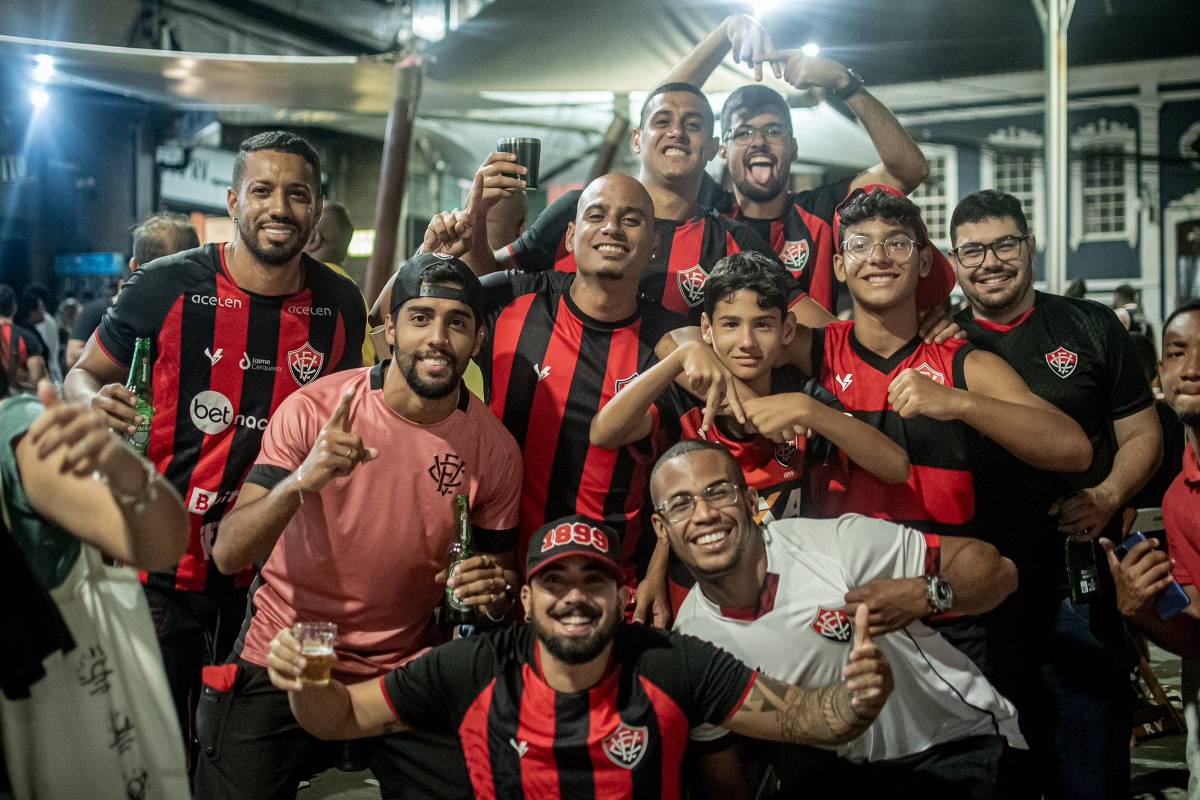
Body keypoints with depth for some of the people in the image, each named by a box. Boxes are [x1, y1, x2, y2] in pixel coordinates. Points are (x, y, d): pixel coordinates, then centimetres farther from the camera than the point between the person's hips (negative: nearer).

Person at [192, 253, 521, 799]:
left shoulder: (496, 450, -9)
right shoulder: (313, 409, -14)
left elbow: (502, 566, 5)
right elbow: (228, 556, -17)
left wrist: (497, 591, -19)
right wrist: (301, 481, -34)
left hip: (405, 668, 2)